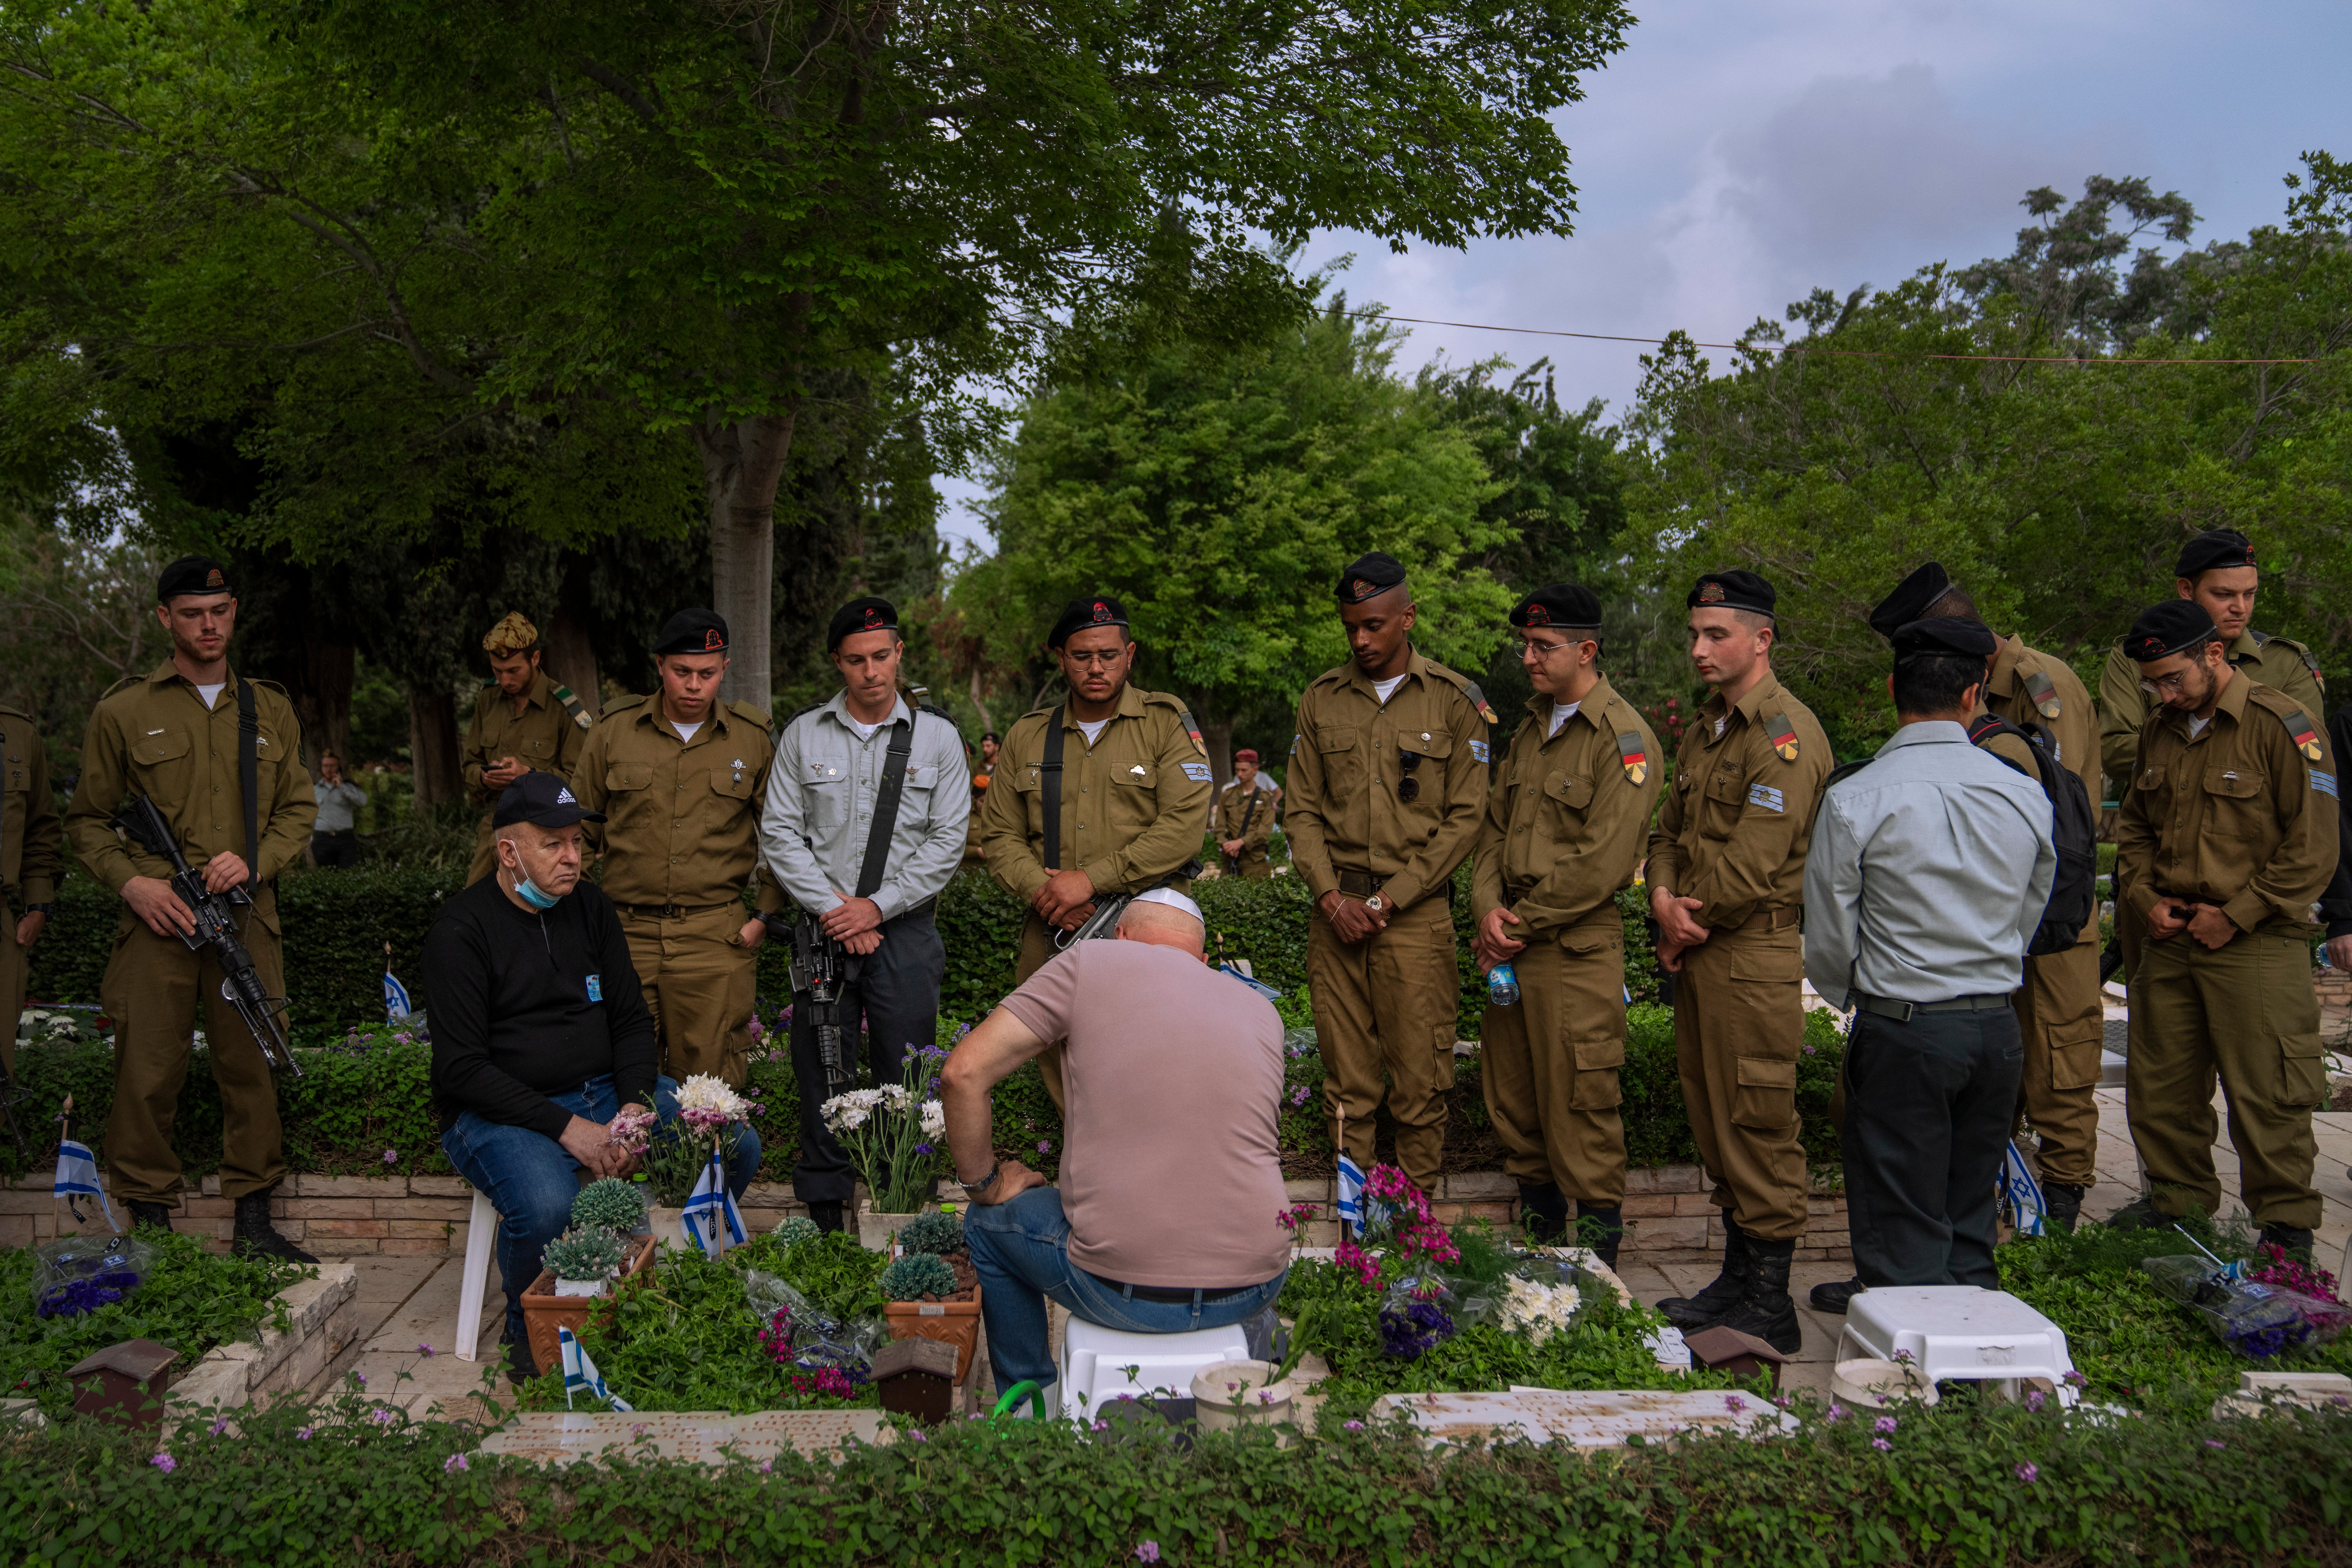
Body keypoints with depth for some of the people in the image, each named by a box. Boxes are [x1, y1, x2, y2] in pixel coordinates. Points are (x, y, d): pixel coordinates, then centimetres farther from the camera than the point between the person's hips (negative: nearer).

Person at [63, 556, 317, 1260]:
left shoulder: (269, 709, 13)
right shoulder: (123, 711, 5)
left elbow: (299, 807, 14)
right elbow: (87, 820, 8)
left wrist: (257, 862, -4)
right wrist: (130, 880, -9)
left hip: (247, 918, 2)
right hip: (158, 918, -2)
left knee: (252, 1069, 5)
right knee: (148, 1075, -2)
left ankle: (254, 1223, 15)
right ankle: (150, 1224, 11)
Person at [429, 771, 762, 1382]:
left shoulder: (591, 907, 8)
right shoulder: (460, 930, -10)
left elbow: (632, 1021, 11)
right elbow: (462, 1068, -15)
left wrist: (635, 1107, -8)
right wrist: (565, 1126, -22)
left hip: (604, 1090, 6)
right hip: (498, 1111, -5)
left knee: (738, 1147, -13)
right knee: (545, 1207, -37)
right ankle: (527, 1330, -4)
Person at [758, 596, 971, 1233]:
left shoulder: (937, 736, 3)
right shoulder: (803, 734, 5)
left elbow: (947, 840, 0)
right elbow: (779, 831, 3)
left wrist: (877, 905, -9)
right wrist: (833, 908, -7)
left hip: (905, 928, -1)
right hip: (824, 927, 1)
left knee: (905, 1082, 1)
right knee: (822, 1075, 5)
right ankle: (822, 1216, 16)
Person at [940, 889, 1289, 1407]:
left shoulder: (1090, 964, -1)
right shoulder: (1263, 1011, 11)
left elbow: (963, 1074, -6)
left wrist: (985, 1184, 10)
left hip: (1124, 1293, -4)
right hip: (1256, 1289, 4)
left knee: (989, 1222, 26)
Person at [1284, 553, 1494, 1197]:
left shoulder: (1457, 701, 2)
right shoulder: (1321, 699, 11)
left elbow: (1465, 818, -2)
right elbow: (1302, 810, 11)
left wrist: (1388, 901, -8)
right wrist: (1331, 896, -4)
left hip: (1417, 913, -2)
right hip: (1336, 911, 3)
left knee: (1420, 1083, 0)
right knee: (1347, 1083, 5)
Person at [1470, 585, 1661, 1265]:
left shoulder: (1624, 737, -11)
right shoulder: (1531, 730, 16)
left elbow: (1602, 862, -17)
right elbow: (1495, 827, 16)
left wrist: (1522, 925, -12)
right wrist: (1489, 910, -1)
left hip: (1578, 949, -8)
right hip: (1511, 949, 8)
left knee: (1581, 1114, -3)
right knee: (1516, 1111, 14)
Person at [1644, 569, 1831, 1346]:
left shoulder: (1786, 735, -15)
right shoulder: (1704, 728, 16)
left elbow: (1753, 865, -21)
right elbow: (1670, 828, 18)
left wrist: (1690, 927, -8)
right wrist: (1664, 896, -2)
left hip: (1754, 955, -9)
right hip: (1696, 954, 9)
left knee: (1757, 1127, -3)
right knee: (1713, 1122, 16)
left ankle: (1769, 1306, 7)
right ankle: (1737, 1279, 28)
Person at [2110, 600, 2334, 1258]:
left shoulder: (2282, 726, -9)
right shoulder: (2160, 734, 12)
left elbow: (2313, 847, -11)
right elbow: (2133, 826, 23)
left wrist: (2237, 914, -12)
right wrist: (2145, 895, 6)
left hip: (2256, 948, -6)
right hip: (2170, 941, 7)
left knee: (2266, 1094, -3)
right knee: (2159, 1084, 12)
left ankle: (2287, 1227, 10)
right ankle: (2178, 1198, 28)